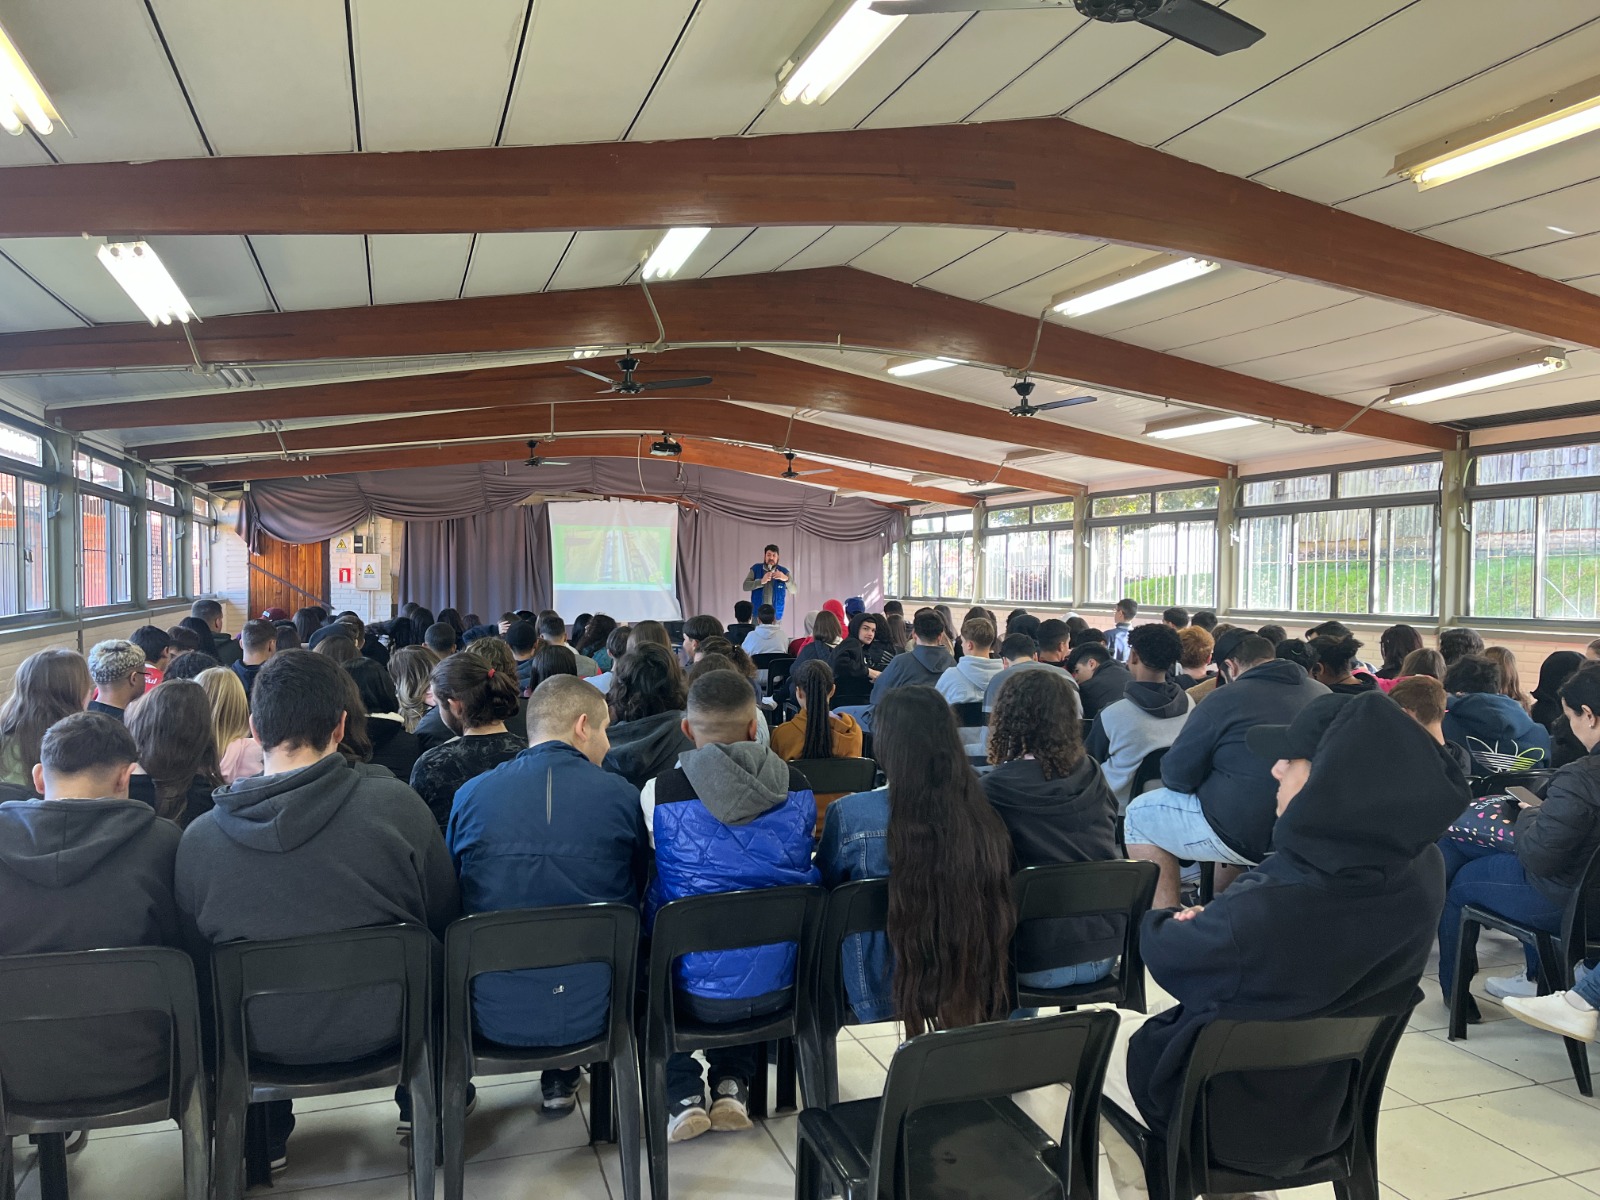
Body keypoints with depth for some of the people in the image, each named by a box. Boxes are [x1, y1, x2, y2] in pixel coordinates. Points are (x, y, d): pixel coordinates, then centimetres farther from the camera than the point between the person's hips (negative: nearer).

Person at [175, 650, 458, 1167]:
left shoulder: (198, 837, -17)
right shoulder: (397, 804, -21)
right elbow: (444, 918, -7)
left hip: (261, 1039, 2)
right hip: (384, 1026, -1)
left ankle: (265, 1136, 41)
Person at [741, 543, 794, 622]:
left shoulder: (783, 571, 3)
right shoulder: (755, 569, 3)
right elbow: (745, 586, -7)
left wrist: (786, 579, -23)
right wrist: (761, 581, -22)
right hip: (757, 615, 0)